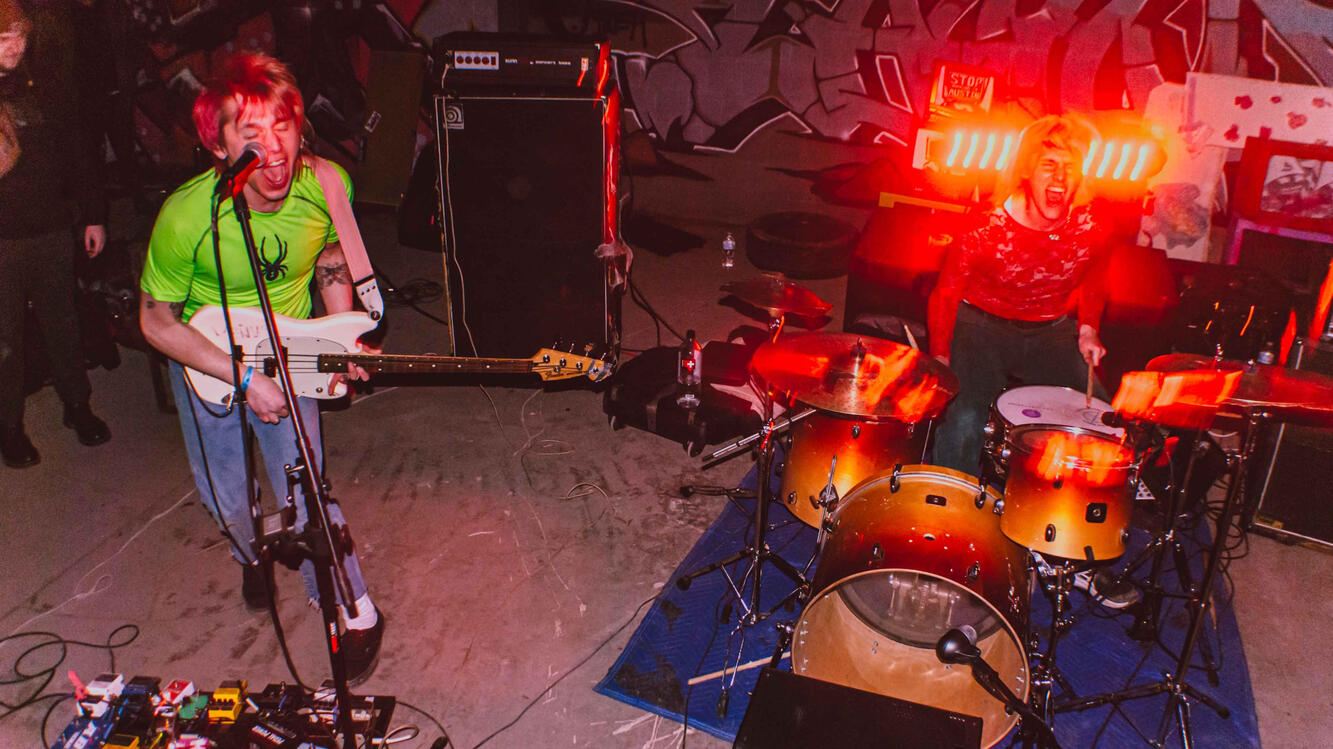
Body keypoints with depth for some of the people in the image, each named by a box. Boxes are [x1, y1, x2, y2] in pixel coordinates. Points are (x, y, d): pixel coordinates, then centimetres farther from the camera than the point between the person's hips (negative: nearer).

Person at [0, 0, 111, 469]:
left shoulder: (45, 84, 4)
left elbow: (78, 148, 10)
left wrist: (93, 215, 10)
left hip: (53, 230, 3)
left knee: (63, 324, 15)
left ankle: (77, 406, 32)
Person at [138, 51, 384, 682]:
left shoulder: (328, 186, -21)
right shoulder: (186, 216, -30)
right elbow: (157, 321, -16)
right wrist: (244, 378, -23)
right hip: (205, 360, 0)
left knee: (304, 494, -9)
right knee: (224, 499, 11)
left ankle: (355, 614, 11)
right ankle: (253, 558, 47)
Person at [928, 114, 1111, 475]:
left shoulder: (1091, 231, -11)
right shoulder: (984, 232, -23)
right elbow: (945, 294, -8)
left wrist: (1088, 328, 0)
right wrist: (941, 358, -12)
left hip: (1053, 333, 4)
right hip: (982, 327, -3)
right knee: (962, 422, -23)